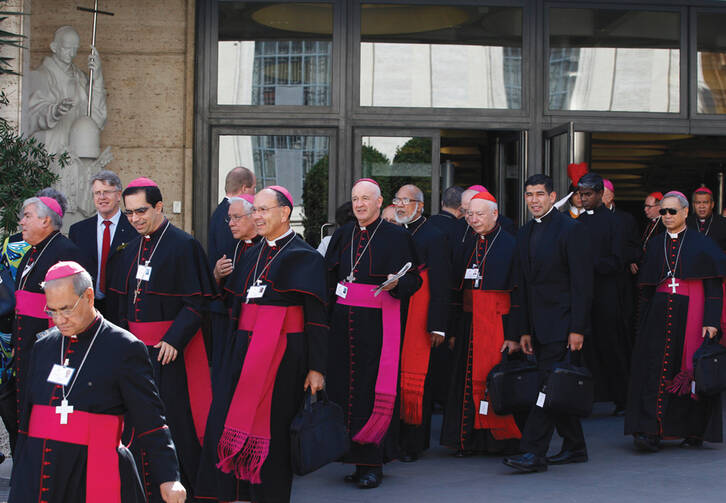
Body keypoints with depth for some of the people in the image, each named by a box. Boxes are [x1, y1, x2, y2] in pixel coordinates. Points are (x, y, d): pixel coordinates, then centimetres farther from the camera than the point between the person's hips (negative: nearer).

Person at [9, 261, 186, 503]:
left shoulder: (125, 349, -5)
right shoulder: (44, 345, 12)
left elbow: (151, 419, -6)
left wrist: (168, 478, -13)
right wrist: (19, 478, 20)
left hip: (96, 478, -5)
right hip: (37, 475, 5)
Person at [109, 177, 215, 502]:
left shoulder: (184, 246, -9)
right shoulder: (131, 249, 13)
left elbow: (197, 301, -12)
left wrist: (174, 340, -19)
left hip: (171, 349, -7)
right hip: (135, 348, 7)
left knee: (173, 417, -6)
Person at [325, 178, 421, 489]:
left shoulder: (396, 237, 0)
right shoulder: (343, 236, 15)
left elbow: (413, 279, -2)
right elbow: (329, 277, 17)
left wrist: (396, 283, -23)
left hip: (378, 322, -5)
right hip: (344, 321, 5)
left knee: (373, 390, -7)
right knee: (345, 387, 2)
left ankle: (372, 463, -3)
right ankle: (353, 454, 10)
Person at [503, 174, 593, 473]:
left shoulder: (571, 229, -8)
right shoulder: (524, 234, 14)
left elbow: (582, 283, -11)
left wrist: (577, 329, -16)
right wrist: (524, 331, 11)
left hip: (561, 323, -7)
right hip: (539, 325, 7)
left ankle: (534, 453, -12)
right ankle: (574, 448, 21)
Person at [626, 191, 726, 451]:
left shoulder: (701, 244, 0)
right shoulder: (656, 244, 12)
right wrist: (647, 320, 9)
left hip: (690, 313, -3)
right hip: (660, 314, 3)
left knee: (691, 372, 3)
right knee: (656, 370, -9)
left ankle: (695, 431, 19)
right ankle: (651, 432, -14)